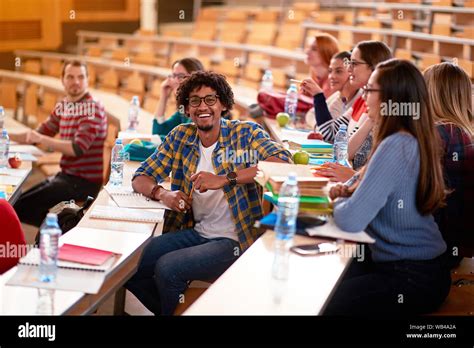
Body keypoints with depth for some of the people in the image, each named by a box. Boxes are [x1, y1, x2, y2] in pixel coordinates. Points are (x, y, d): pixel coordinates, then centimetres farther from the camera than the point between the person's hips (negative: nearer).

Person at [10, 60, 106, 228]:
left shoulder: (93, 109, -16)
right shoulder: (62, 106, 8)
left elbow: (78, 149, -24)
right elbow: (40, 133, 18)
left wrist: (41, 139, -24)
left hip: (84, 182, -9)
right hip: (66, 176, 9)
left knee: (20, 207, -11)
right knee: (18, 200, 13)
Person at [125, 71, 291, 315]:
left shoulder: (245, 133, -7)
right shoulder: (180, 136, 7)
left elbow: (283, 162, -26)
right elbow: (141, 178, 9)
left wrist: (225, 179, -33)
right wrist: (162, 194, -15)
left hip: (235, 240, -6)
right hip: (196, 232, 6)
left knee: (167, 267, -23)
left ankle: (173, 308, 7)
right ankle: (172, 307, 17)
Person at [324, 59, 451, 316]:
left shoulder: (395, 147, -24)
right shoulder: (415, 141, 7)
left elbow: (350, 220, -28)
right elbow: (379, 192, 23)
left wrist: (339, 202, -5)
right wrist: (350, 192, 3)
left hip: (412, 279, -9)